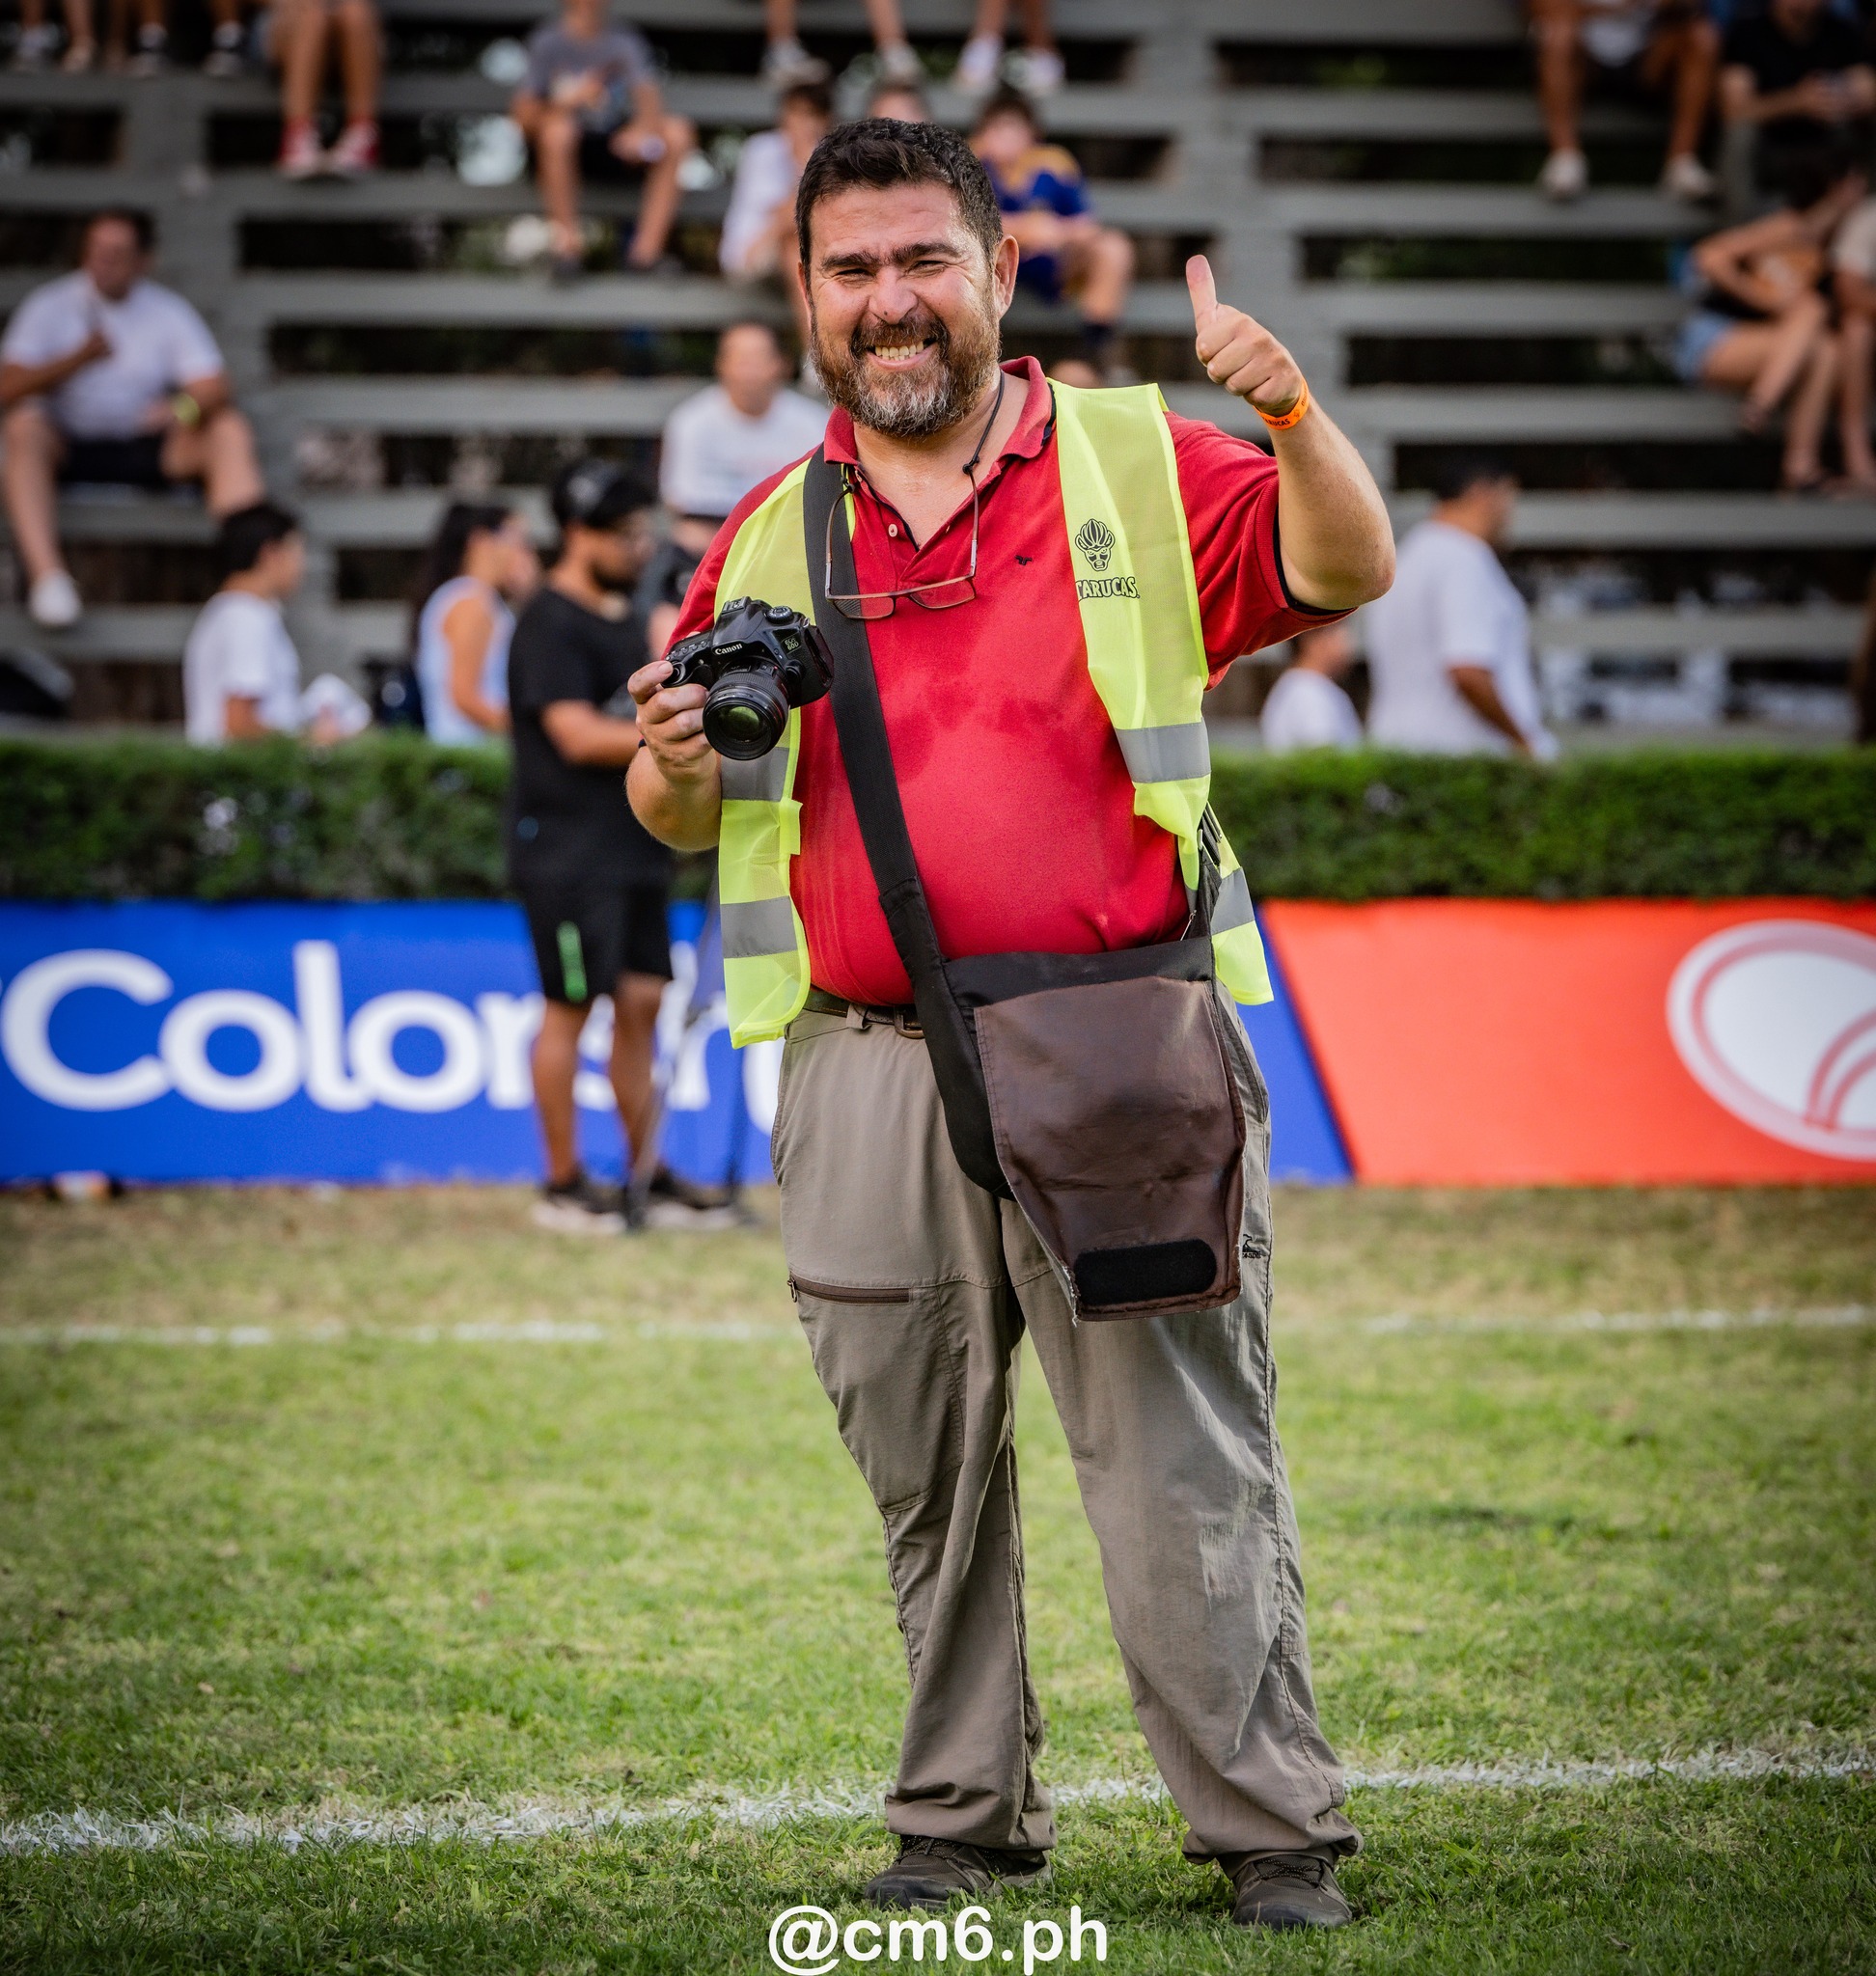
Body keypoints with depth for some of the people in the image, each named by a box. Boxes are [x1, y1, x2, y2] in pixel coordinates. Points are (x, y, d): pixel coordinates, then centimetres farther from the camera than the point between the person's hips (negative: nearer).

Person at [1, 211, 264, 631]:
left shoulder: (169, 312, 2)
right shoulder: (51, 307, -2)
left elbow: (216, 389, -8)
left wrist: (186, 407, -32)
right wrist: (78, 359, -27)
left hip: (146, 451, 1)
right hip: (69, 449, -1)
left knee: (229, 431, -23)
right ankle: (45, 572, -44)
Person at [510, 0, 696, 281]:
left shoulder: (624, 42, 3)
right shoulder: (548, 42, -7)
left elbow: (650, 99, -10)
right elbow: (522, 114, -14)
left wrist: (644, 126, -33)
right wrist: (568, 102, -33)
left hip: (616, 144, 3)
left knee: (678, 132, -20)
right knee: (557, 129, -37)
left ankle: (647, 248, -25)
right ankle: (566, 247, -28)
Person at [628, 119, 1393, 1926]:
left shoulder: (1138, 469, 5)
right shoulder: (767, 540, 14)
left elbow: (1344, 572, -7)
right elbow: (679, 818, 18)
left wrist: (1289, 411, -25)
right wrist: (677, 764, -6)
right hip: (868, 1076, 4)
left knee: (1184, 1463, -5)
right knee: (924, 1478, 11)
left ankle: (1274, 1831, 1)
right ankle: (963, 1822, 22)